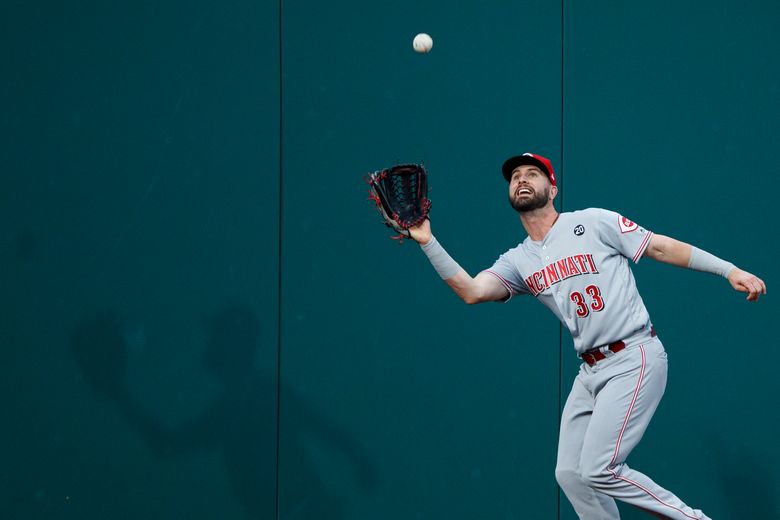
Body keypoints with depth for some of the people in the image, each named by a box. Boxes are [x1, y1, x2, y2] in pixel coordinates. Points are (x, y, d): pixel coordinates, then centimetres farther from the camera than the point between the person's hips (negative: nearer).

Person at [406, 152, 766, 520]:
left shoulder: (592, 222, -3)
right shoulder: (517, 261, 10)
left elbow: (662, 248, -1)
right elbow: (472, 292, -7)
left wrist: (730, 271, -6)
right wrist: (428, 242, -16)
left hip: (634, 359, -7)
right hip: (591, 372, 7)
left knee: (599, 470, -16)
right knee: (570, 474, 4)